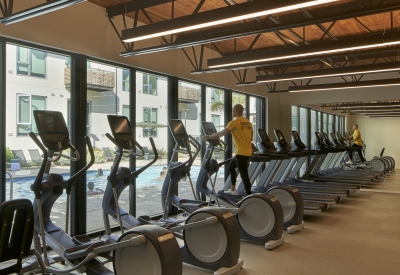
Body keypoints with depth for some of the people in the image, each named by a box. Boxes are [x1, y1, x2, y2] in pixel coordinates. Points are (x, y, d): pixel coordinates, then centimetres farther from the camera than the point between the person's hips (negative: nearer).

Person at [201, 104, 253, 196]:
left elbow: (221, 134, -13)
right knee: (231, 166, 23)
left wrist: (208, 137, -3)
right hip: (248, 152, 9)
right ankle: (233, 189, 27)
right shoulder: (248, 123, 10)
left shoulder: (234, 122, -13)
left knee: (244, 175, -3)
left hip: (242, 153, -9)